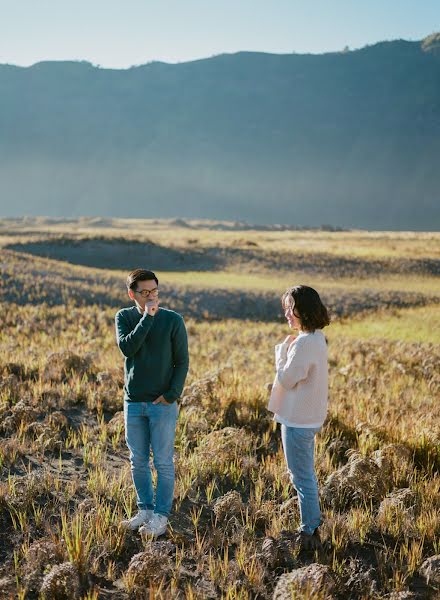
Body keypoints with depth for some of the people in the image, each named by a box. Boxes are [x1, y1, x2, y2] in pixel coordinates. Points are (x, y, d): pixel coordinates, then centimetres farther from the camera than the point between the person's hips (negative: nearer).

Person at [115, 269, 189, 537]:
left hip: (163, 404, -3)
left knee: (163, 462, 3)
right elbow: (127, 348, -17)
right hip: (133, 403, 3)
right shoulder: (124, 317, 1)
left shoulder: (173, 320, -5)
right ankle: (145, 509, 27)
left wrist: (171, 395, -12)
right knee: (138, 461, 12)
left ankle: (161, 515, 14)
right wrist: (147, 316, -20)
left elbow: (182, 362, -3)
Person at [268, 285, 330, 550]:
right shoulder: (317, 339, 9)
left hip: (298, 421, -10)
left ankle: (309, 533, 11)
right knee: (306, 475, 20)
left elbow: (286, 380, -16)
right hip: (308, 417, 10)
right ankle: (312, 527, 31)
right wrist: (288, 350, 8)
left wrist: (282, 351, -7)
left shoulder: (305, 343, -23)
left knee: (303, 478, 1)